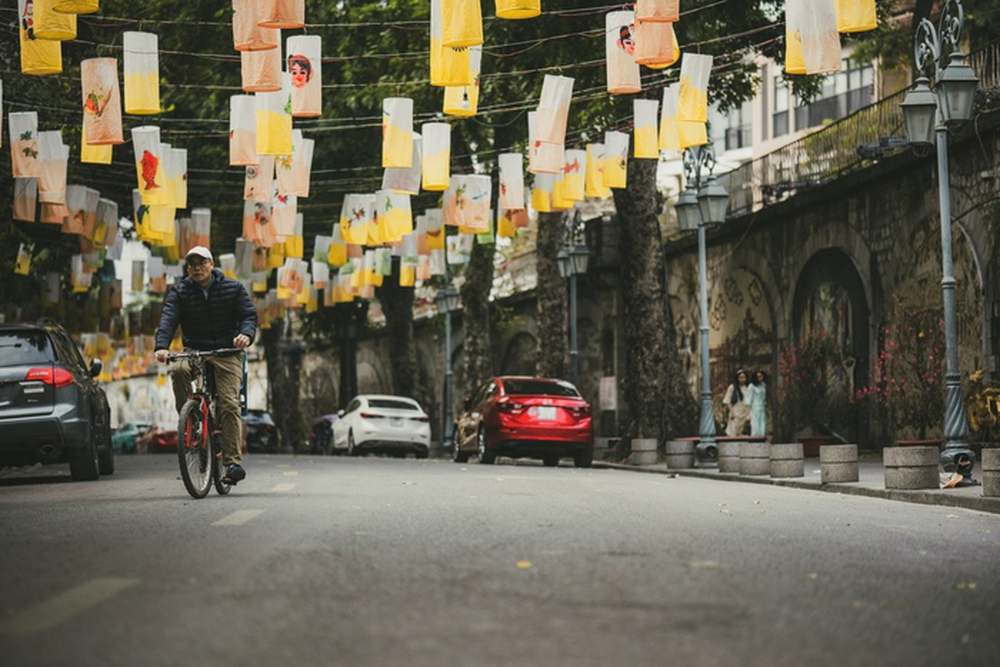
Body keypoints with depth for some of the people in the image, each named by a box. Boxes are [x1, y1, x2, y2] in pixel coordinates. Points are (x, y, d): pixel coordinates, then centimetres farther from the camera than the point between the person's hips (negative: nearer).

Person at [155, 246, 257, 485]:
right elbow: (168, 319, -10)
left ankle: (234, 462, -17)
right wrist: (161, 346, -29)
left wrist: (246, 334, -28)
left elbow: (249, 315, -4)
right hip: (194, 350, 1)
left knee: (229, 405, -16)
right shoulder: (179, 292, 5)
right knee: (178, 371, -34)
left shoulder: (233, 289, 5)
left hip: (227, 352, -1)